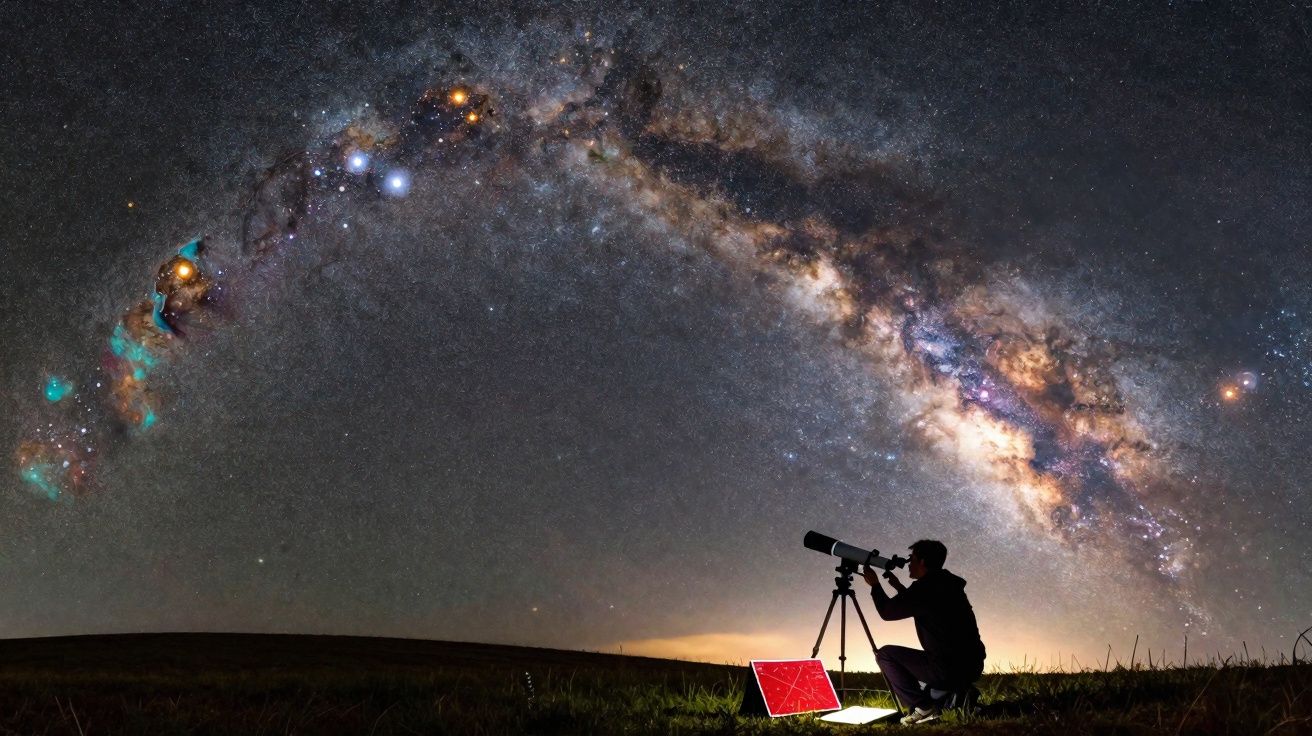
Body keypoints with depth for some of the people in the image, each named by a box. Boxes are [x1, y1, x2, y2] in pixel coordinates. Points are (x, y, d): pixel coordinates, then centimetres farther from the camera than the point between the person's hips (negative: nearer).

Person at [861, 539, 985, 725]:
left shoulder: (924, 587, -12)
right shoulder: (948, 585, 12)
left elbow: (886, 612, 0)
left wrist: (875, 585, 15)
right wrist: (898, 587, 31)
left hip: (949, 669, -9)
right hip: (973, 668, 9)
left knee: (885, 654, 4)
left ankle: (922, 707, -4)